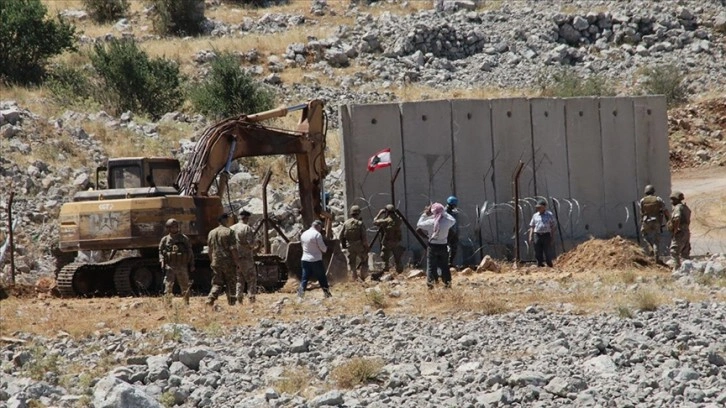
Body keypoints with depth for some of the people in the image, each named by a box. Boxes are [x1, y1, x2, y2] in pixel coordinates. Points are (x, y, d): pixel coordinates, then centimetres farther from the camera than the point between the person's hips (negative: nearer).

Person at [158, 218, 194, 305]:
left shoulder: (184, 239, 6)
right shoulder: (165, 240, 7)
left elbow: (190, 253, 8)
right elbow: (161, 252, 8)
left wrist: (191, 267, 5)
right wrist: (162, 264, -6)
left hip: (182, 267, 0)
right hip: (170, 268, 0)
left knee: (185, 288, 5)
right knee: (168, 288, -8)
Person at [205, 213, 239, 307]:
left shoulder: (211, 233, 8)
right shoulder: (229, 232, -9)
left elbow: (210, 250, 14)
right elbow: (233, 249, -13)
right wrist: (236, 262, -7)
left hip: (216, 263, 4)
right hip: (228, 262, -4)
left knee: (217, 284, 7)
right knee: (231, 284, 8)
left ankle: (210, 298, -15)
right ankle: (231, 303, 12)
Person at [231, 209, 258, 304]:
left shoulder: (232, 229, 6)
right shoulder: (247, 228, -11)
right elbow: (251, 243, -17)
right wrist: (256, 242, 3)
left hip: (234, 258, 5)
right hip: (246, 257, -5)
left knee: (239, 279, 12)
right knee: (251, 278, 4)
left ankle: (239, 297, 6)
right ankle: (251, 296, -3)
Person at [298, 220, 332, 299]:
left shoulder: (303, 234, 8)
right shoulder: (317, 234, -13)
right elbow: (323, 248, -12)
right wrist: (326, 248, 12)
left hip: (305, 260, 5)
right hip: (316, 260, -5)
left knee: (305, 278, 4)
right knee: (322, 278, 8)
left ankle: (300, 294, -5)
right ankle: (327, 293, 16)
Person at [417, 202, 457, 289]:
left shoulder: (430, 222, -17)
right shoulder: (447, 222, -12)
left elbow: (419, 224, -1)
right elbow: (453, 220, 12)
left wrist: (425, 214, 5)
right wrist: (444, 213, 13)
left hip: (433, 246, -2)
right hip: (443, 246, 2)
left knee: (431, 266, 7)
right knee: (444, 266, 14)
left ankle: (430, 282, 2)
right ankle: (447, 282, 19)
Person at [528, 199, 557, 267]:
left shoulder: (550, 215, 4)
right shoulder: (535, 215, 13)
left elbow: (553, 226, 4)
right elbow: (532, 226, 16)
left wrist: (552, 237, -2)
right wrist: (531, 236, 5)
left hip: (546, 235, -3)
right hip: (537, 235, 3)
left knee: (547, 253, -6)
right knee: (538, 253, 2)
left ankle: (550, 266, -1)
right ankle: (540, 265, 7)